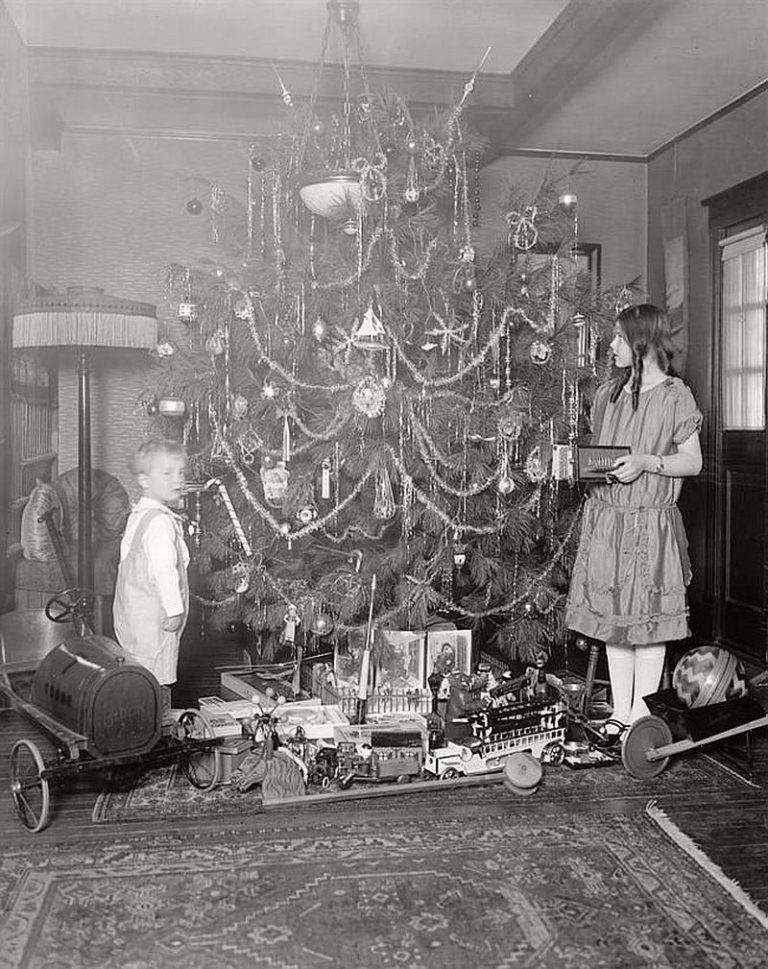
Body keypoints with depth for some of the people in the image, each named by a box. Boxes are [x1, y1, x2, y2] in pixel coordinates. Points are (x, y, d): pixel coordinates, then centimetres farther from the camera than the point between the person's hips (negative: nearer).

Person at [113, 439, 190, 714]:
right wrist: (174, 609, -19)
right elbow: (163, 569, -25)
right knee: (154, 681, -5)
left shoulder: (137, 515, 13)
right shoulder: (160, 521, -19)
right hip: (153, 616, -10)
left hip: (131, 609, 10)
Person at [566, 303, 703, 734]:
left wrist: (647, 462, -18)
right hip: (606, 518, 5)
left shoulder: (675, 396, -4)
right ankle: (620, 710, 19)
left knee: (648, 620, 1)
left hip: (652, 524, -5)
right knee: (612, 617, 8)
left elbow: (693, 462, -4)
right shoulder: (607, 393, 12)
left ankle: (642, 712, 13)